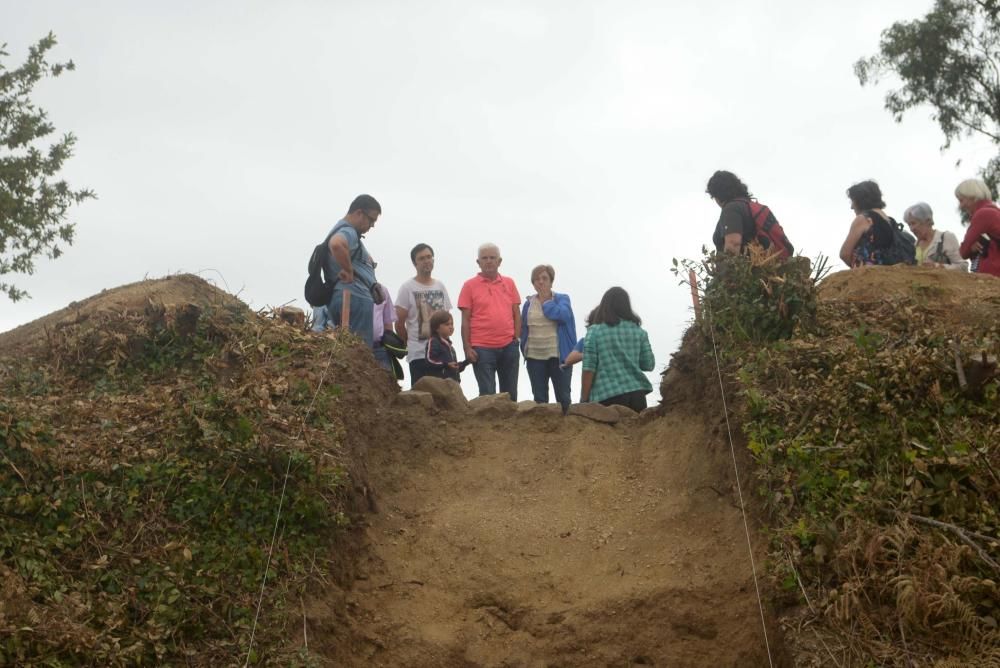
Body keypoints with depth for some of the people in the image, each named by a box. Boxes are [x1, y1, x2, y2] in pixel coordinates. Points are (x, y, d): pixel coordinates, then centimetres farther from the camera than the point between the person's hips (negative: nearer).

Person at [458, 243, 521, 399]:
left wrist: (516, 339, 2)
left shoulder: (509, 283, 9)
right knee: (487, 394, 0)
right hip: (482, 348, -3)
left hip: (508, 346, 3)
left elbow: (516, 314, 11)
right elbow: (465, 320, -2)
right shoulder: (470, 285, -1)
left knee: (510, 393, 11)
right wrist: (467, 347, -7)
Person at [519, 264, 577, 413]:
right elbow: (523, 328, 12)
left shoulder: (562, 299, 1)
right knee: (539, 397, 8)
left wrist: (545, 301, -7)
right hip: (534, 357, 3)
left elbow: (563, 316, -19)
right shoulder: (529, 303, 8)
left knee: (563, 396, 4)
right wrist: (524, 350, 2)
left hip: (558, 355, -2)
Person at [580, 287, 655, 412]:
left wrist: (584, 399, 0)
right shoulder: (638, 331, 9)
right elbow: (648, 365, 10)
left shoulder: (595, 331, -1)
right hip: (636, 394, 3)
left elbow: (589, 368, -5)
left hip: (607, 397, -3)